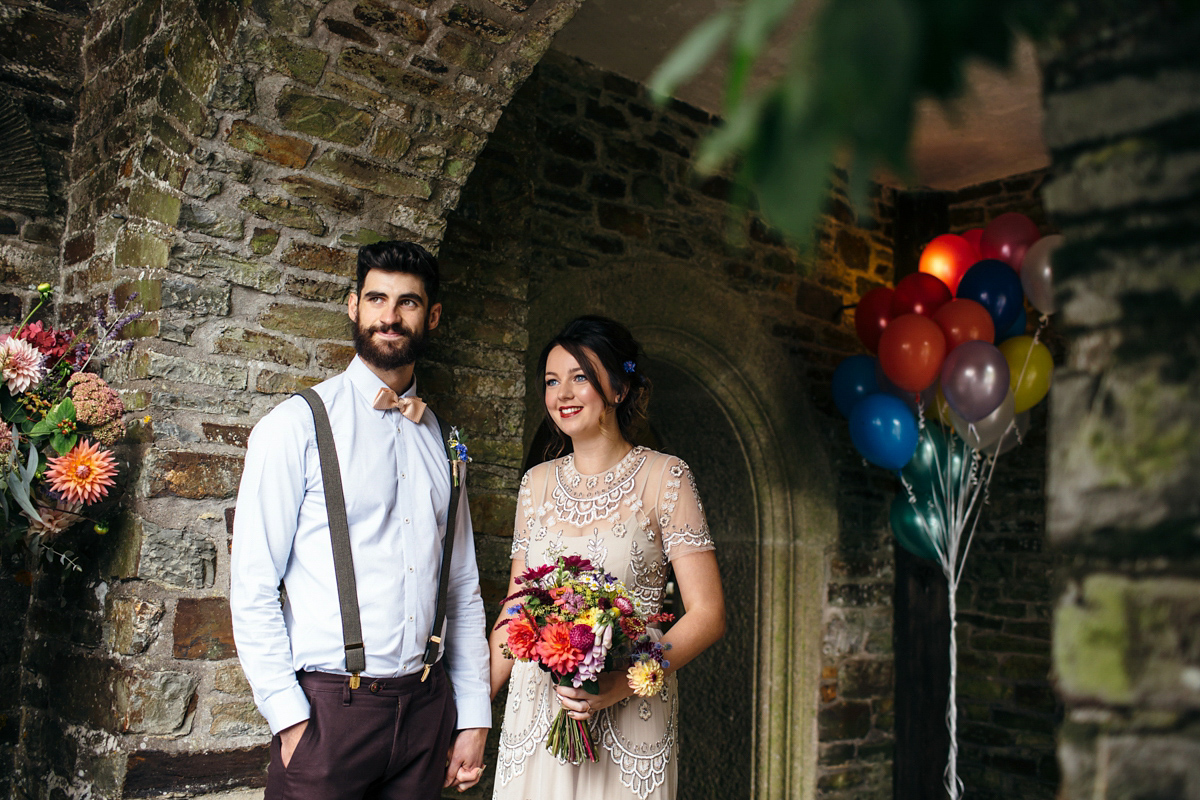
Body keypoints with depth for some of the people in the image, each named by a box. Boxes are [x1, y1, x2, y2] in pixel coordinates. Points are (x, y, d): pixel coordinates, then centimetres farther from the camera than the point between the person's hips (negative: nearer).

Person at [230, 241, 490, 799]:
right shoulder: (297, 425, -4)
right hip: (327, 705, -4)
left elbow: (463, 587, 11)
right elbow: (252, 589, -7)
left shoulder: (441, 441, 10)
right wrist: (289, 718, -13)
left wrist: (474, 717, 7)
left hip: (427, 706, 4)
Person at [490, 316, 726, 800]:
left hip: (628, 721, -3)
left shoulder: (663, 477, -6)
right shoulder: (538, 483, 7)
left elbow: (708, 614, -10)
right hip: (534, 715, 4)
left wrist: (621, 685, -21)